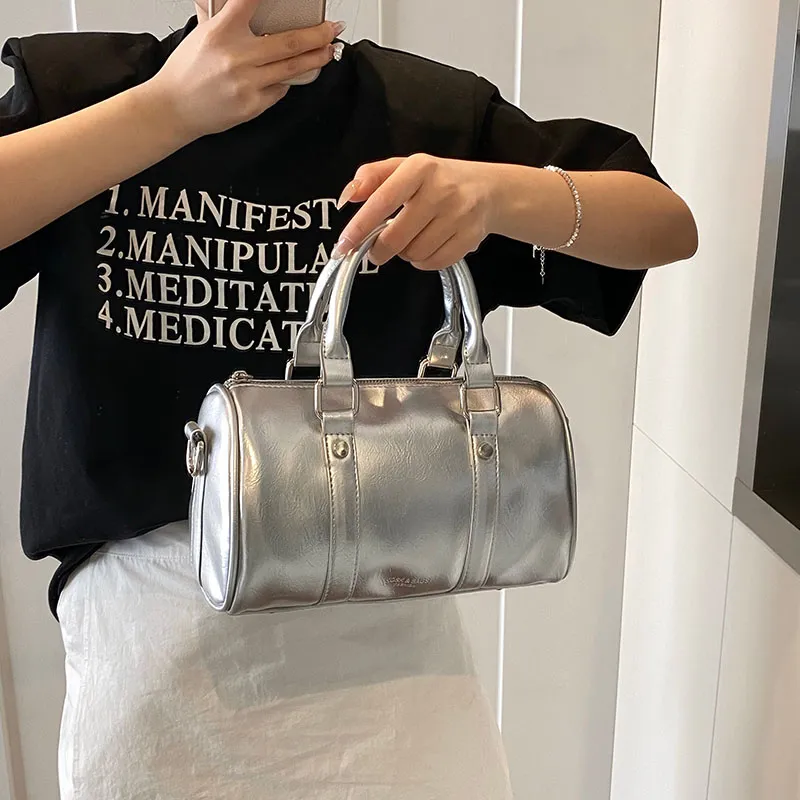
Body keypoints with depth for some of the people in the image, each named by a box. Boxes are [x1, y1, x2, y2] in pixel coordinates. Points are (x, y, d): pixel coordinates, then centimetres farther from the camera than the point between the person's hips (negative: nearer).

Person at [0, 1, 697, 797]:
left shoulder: (431, 113, -1)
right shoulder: (73, 87, -1)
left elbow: (668, 225, -2)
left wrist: (494, 190, -21)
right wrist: (166, 110, -23)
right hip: (138, 605, 1)